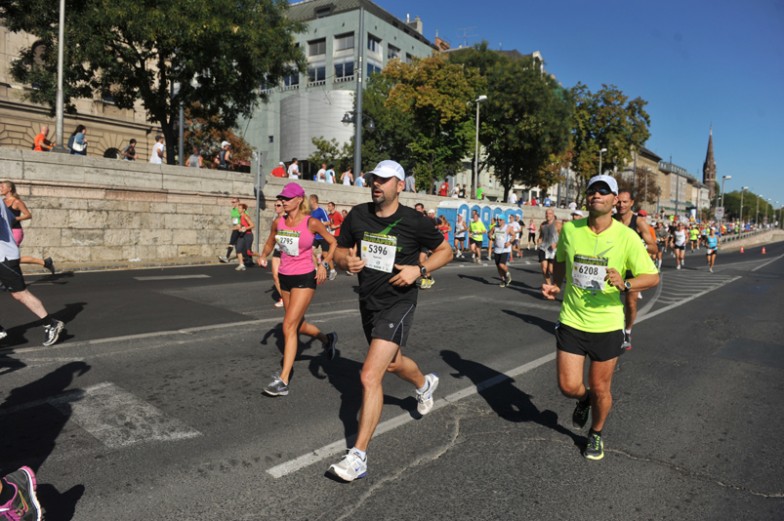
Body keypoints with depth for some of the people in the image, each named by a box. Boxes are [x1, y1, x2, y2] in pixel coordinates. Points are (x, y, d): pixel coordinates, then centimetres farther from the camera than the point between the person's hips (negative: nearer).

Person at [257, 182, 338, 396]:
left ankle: (283, 380, -8)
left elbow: (333, 242, 0)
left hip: (304, 279, -6)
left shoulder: (311, 223, -12)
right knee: (298, 325, 17)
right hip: (285, 277, 6)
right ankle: (327, 339, 47)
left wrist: (324, 264, -12)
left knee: (288, 327, -12)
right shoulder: (278, 223, 2)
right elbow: (269, 244, 19)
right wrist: (263, 256, -2)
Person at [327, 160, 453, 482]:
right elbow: (339, 252, 8)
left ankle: (358, 458, -4)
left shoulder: (414, 221, -13)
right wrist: (347, 261, -15)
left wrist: (419, 270, -17)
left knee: (370, 376, -16)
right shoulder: (358, 215, -2)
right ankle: (425, 383, 62)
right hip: (368, 302, 6)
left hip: (398, 303, -6)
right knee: (393, 363, 28)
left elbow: (445, 250, 0)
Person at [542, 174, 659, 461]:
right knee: (569, 386, 1)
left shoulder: (627, 237, -10)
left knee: (600, 389, 10)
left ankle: (596, 434, 40)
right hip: (571, 322, 2)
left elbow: (653, 276, -6)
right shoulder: (569, 229, -3)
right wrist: (554, 286, -2)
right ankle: (584, 399, 39)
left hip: (607, 326, -1)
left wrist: (624, 284, -25)